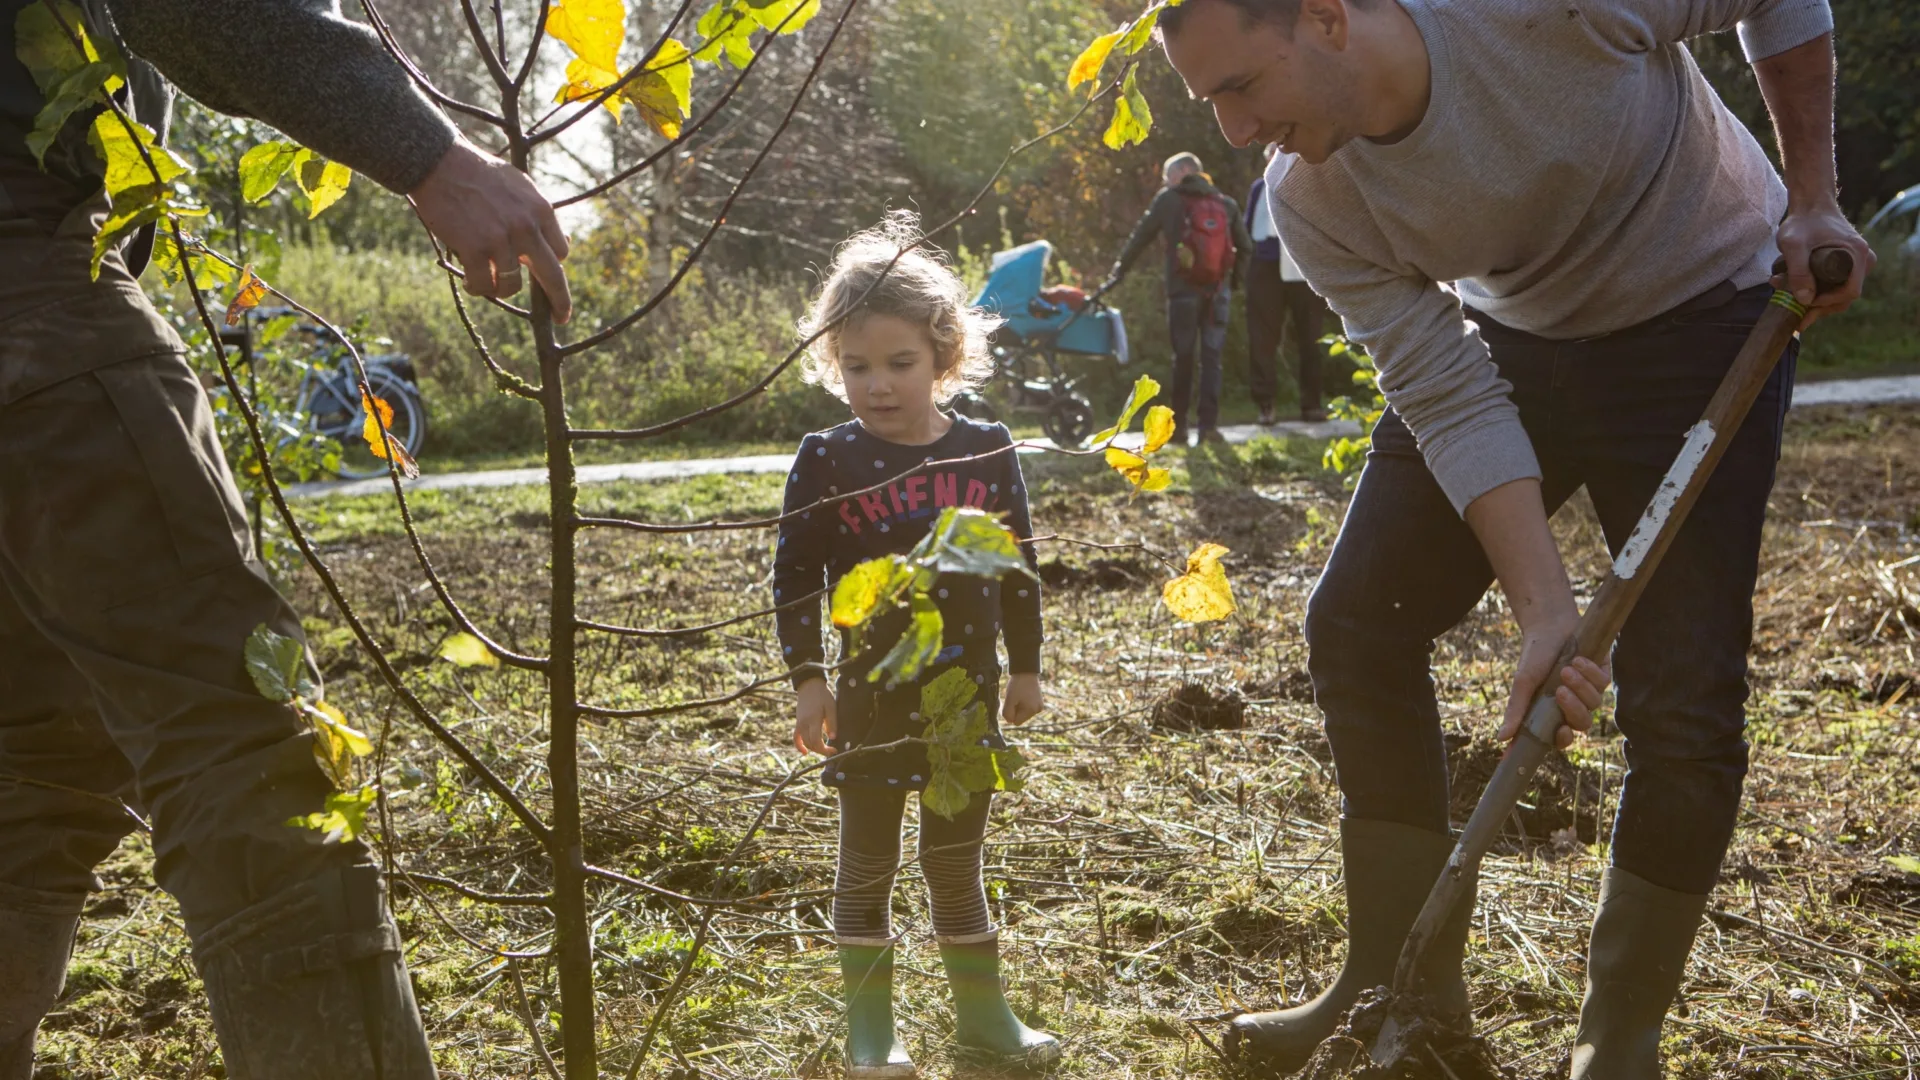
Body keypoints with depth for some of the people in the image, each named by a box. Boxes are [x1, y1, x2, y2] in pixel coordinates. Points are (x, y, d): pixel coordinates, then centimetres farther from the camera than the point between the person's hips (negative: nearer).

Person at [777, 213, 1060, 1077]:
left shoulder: (986, 451, -1)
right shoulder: (826, 462, -7)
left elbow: (1018, 569, 6)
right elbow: (794, 575, -5)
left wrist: (1025, 668, 8)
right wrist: (807, 680, -8)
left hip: (968, 690, 2)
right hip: (871, 694, -1)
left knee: (957, 858, 14)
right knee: (867, 860, 10)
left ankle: (981, 1008, 27)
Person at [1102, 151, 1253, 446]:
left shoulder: (1168, 200, 2)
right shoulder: (1225, 204, 13)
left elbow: (1138, 239, 1)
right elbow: (1246, 247, 12)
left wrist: (1116, 274, 7)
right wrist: (1236, 278, 20)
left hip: (1183, 290, -2)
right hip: (1218, 291, 2)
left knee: (1183, 358, 5)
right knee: (1211, 357, 4)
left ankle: (1178, 426, 6)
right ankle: (1209, 422, -6)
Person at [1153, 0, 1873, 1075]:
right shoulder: (1313, 202, -19)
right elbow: (1454, 406, -21)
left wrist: (1812, 197, -13)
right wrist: (1547, 611, -30)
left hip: (1702, 314, -4)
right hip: (1513, 333, 4)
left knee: (1682, 695, -12)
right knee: (1356, 625, -3)